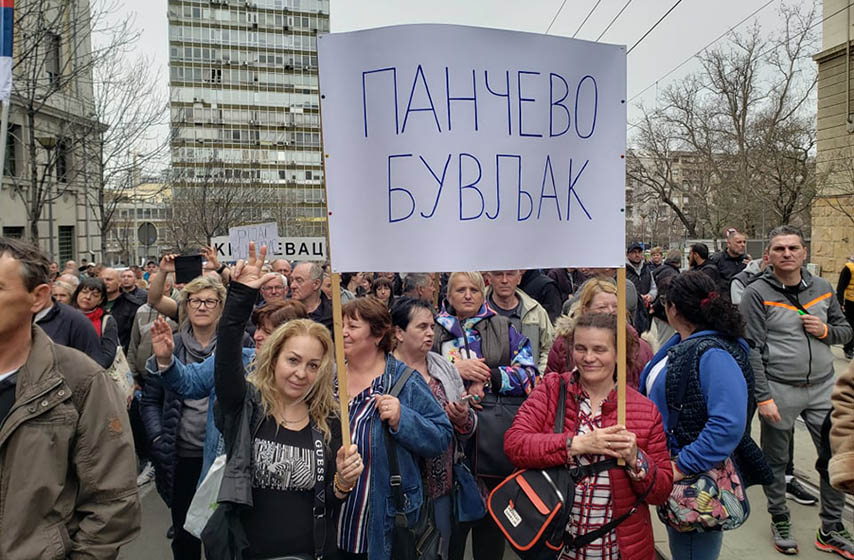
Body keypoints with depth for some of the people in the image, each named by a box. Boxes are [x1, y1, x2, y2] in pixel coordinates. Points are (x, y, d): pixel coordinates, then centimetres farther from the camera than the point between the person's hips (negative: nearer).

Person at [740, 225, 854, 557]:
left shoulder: (823, 288, 6)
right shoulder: (757, 294, -10)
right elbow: (752, 349, -13)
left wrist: (826, 330, -8)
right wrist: (763, 396, -16)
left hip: (822, 387, 4)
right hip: (779, 391, -4)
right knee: (776, 461, 10)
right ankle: (780, 522, 31)